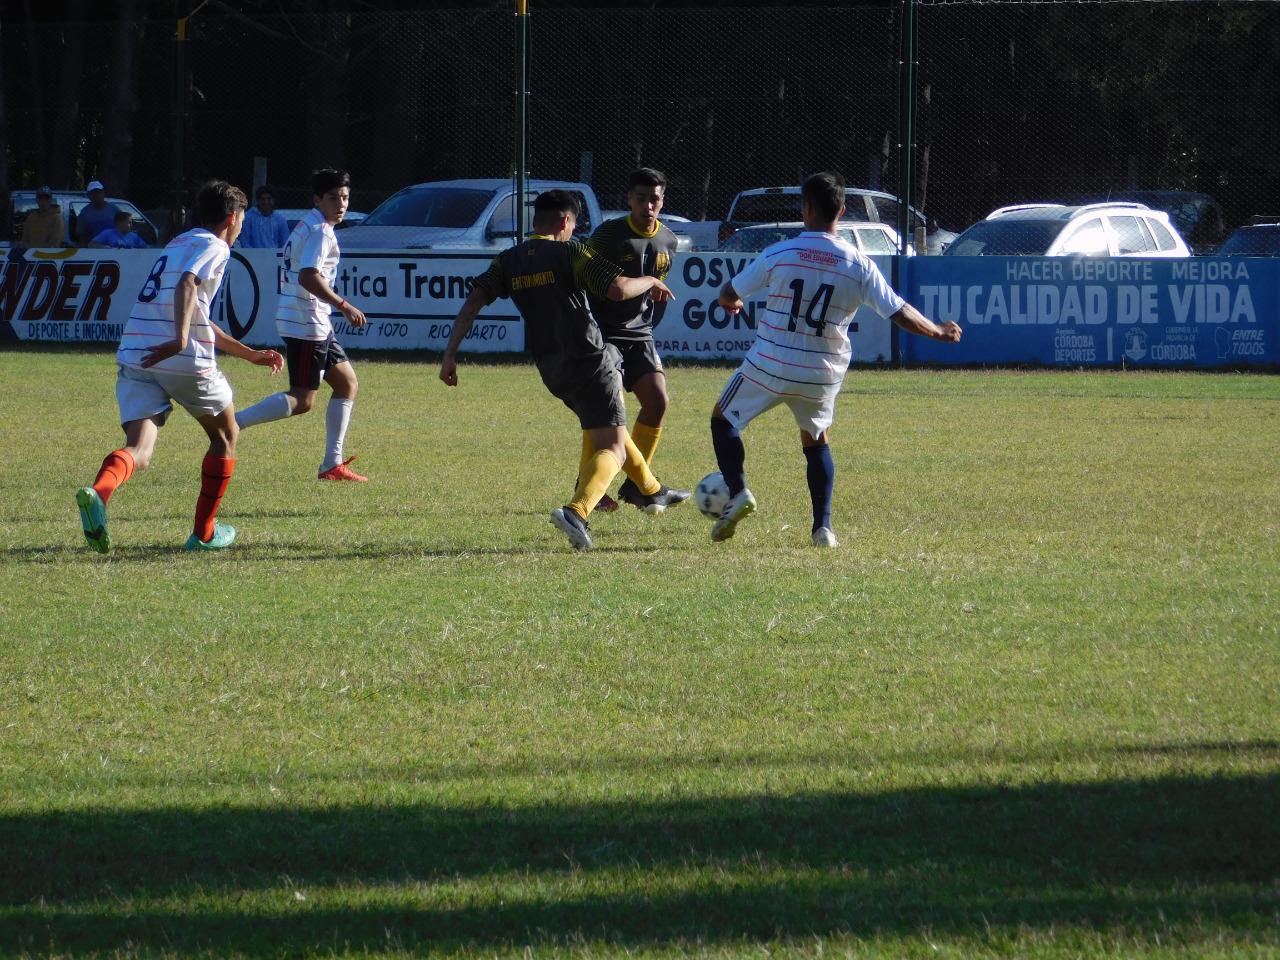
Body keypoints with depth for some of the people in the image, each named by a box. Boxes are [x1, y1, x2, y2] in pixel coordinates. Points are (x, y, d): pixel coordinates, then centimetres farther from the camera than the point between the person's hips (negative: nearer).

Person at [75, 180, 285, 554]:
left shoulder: (179, 243, 29)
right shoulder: (213, 247, 1)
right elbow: (187, 284, -22)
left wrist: (251, 354, 42)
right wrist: (181, 339, -35)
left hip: (134, 358, 6)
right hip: (186, 361, -6)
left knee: (139, 451, -6)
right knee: (224, 436, 18)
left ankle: (98, 491, -40)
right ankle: (204, 533, 20)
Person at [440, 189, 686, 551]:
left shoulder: (508, 262, 7)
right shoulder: (571, 252, -9)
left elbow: (472, 303, 1)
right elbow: (619, 290, -18)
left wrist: (450, 354, 1)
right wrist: (650, 282, 3)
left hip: (551, 371, 7)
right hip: (590, 360, -7)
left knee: (609, 428, 31)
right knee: (613, 449, -7)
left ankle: (652, 491, 48)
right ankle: (576, 511, -32)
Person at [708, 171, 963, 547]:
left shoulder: (778, 255, -9)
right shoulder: (859, 266, -5)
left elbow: (729, 294, 4)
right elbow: (900, 313, -3)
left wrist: (730, 303, 29)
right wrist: (939, 332, 15)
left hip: (770, 366, -2)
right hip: (822, 375, 2)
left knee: (723, 419, 18)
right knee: (816, 442, 24)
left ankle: (737, 492, -4)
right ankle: (823, 526, 10)